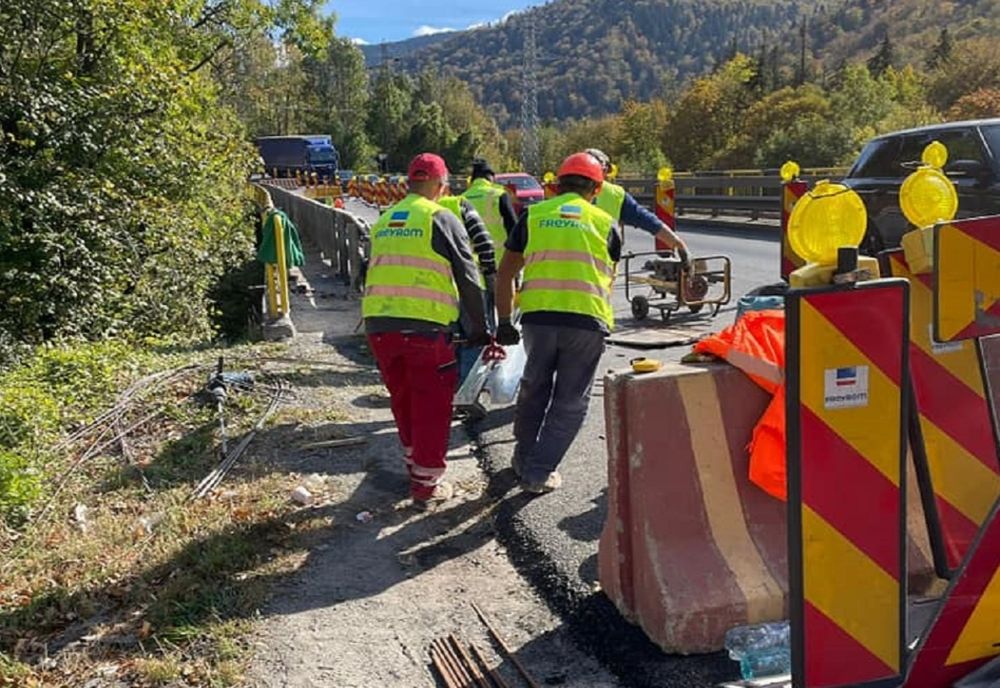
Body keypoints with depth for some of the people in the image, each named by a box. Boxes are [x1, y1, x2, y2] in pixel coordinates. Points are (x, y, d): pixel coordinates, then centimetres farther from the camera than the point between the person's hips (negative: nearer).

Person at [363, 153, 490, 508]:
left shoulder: (383, 222, 17)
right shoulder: (441, 219, -2)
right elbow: (468, 278, -3)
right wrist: (480, 330, 4)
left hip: (378, 324, 6)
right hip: (425, 326, -6)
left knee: (402, 399, 21)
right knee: (431, 405, 5)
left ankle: (415, 462, 36)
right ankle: (427, 483, 10)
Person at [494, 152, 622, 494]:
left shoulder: (533, 215, 11)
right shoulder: (606, 224, 12)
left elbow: (505, 274, 11)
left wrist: (504, 322, 18)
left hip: (538, 315, 1)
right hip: (587, 320, -1)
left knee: (534, 389, 22)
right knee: (570, 400, 12)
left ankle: (524, 459, 35)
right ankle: (538, 472, 10)